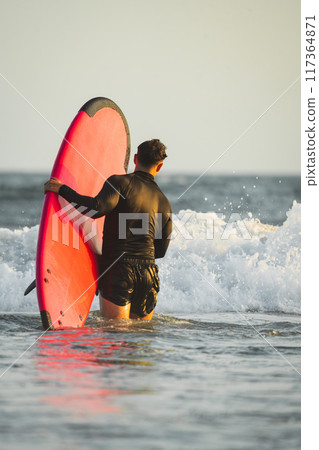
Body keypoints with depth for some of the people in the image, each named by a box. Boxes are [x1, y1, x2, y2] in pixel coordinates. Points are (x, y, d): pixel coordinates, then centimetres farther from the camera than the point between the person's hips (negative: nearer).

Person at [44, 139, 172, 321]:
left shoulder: (119, 182, -5)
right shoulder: (164, 203, 12)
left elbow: (97, 207, -22)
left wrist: (62, 190, -13)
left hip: (117, 271, -4)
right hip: (148, 274, 4)